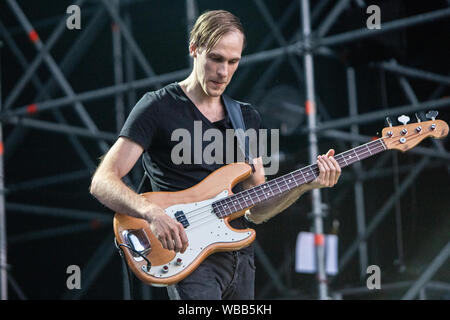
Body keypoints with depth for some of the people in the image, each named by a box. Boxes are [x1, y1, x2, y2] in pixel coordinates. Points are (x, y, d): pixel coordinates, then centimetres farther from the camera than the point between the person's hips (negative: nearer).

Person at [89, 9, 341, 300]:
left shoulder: (248, 118, 15)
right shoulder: (158, 107, -3)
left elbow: (255, 210, 13)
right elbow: (102, 182, -11)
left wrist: (306, 184, -2)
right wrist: (152, 212, -27)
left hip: (241, 256, 6)